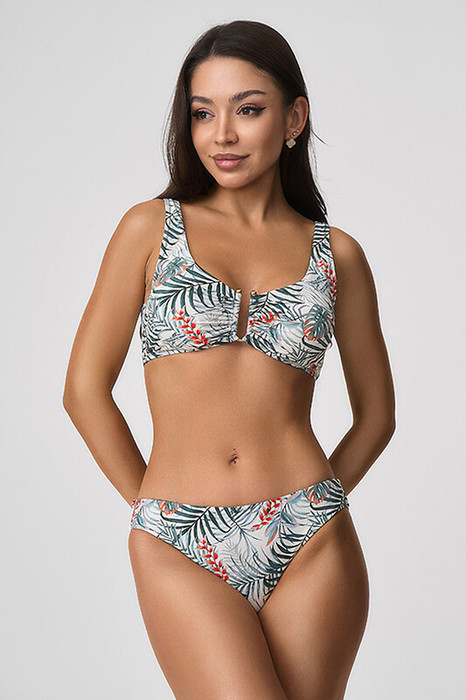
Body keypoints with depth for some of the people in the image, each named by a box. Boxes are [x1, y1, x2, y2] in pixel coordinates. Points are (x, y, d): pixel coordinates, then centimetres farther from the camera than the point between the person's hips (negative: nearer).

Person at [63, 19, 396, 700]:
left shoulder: (336, 253, 7)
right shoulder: (152, 228, 4)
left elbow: (377, 414, 15)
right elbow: (85, 389, 4)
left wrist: (307, 505, 6)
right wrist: (156, 506, 3)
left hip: (311, 546, 2)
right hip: (181, 551, -1)